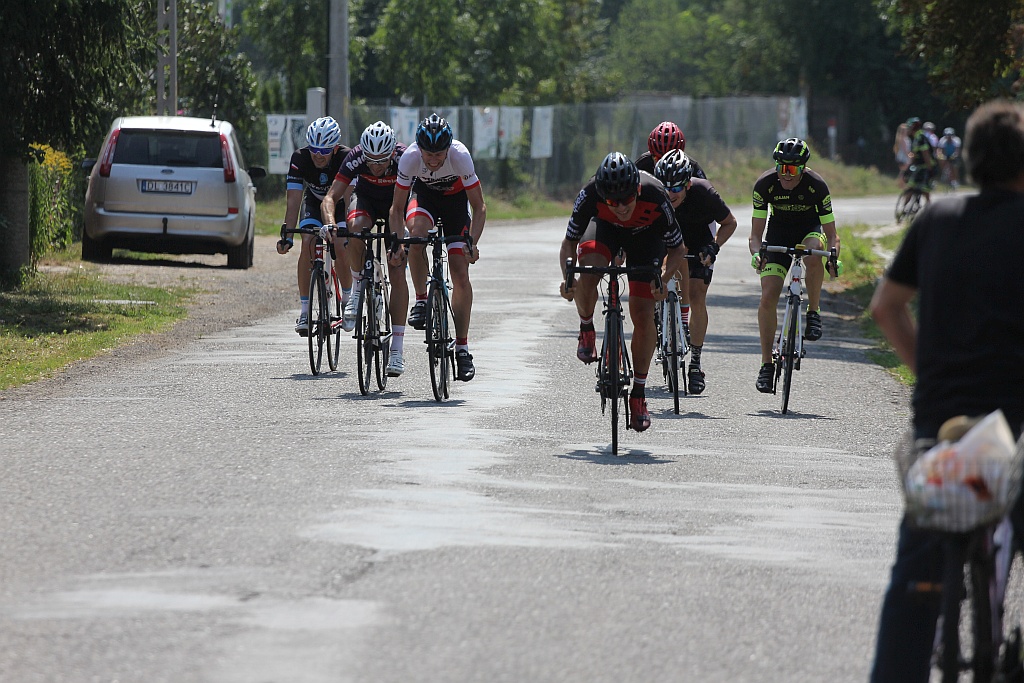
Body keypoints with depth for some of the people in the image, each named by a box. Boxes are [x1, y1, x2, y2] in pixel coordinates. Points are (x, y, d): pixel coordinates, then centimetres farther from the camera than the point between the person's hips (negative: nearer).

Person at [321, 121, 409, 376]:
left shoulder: (404, 158, -34)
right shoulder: (355, 158, -31)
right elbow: (331, 197, -33)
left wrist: (402, 241, -47)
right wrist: (330, 222, -54)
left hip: (395, 203, -1)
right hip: (365, 198, 1)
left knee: (397, 273, -12)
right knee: (355, 226, -37)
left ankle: (397, 348, -10)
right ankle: (358, 287, -14)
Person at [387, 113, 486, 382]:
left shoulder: (460, 156, -35)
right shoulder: (409, 158, -32)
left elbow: (479, 207, -26)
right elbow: (397, 208, -21)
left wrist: (472, 242, -39)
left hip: (455, 196, -1)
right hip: (423, 193, 1)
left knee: (460, 275, -7)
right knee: (417, 232, -35)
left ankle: (462, 347, 3)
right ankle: (421, 299, -14)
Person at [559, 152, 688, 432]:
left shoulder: (655, 196, -38)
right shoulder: (591, 195, -36)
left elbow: (678, 250, -23)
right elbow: (569, 243, -23)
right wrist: (568, 277, -40)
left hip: (646, 236, -1)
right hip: (606, 229, 1)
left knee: (643, 315, -8)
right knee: (586, 275, -32)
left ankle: (638, 395, 6)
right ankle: (586, 330, 0)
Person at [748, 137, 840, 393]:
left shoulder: (817, 186, -26)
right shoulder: (765, 184, -23)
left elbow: (831, 232, -21)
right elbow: (756, 233, -19)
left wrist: (833, 254, -42)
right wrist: (756, 253, -40)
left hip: (809, 230, -1)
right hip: (778, 233, 1)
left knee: (813, 252, -40)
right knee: (768, 297, -14)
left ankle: (814, 312, -19)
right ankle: (766, 364, -4)